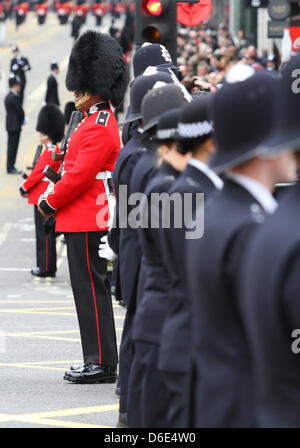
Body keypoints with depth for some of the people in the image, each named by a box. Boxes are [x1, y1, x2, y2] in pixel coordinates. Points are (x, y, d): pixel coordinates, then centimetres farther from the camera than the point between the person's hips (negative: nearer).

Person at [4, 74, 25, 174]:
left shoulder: (8, 97, 13)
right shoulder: (14, 97, -18)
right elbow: (20, 111, -15)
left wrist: (21, 119, 9)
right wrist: (22, 119, 3)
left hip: (10, 125, 10)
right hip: (15, 126, -10)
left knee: (11, 146, 13)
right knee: (13, 146, -5)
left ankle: (10, 167, 18)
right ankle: (10, 168, -3)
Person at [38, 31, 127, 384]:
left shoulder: (99, 126, -16)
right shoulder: (97, 120, 16)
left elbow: (80, 175, -21)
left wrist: (49, 203, -10)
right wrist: (53, 197, 11)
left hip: (87, 222, -10)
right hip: (86, 219, 10)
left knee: (92, 291, -6)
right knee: (91, 290, 12)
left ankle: (102, 363, -3)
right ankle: (99, 362, 15)